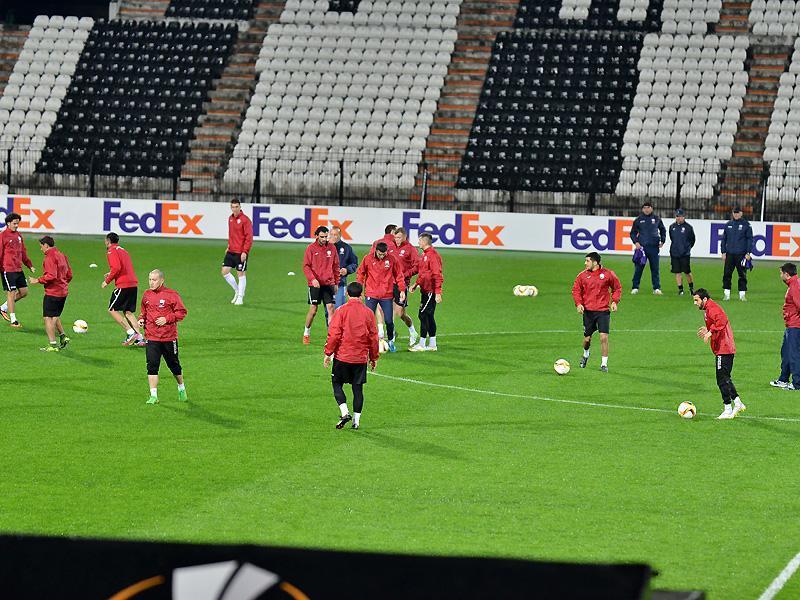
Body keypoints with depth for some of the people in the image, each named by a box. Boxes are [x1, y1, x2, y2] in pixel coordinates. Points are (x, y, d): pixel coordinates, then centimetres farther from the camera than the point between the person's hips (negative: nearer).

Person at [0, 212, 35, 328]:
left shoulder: (18, 235, 13)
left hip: (18, 269, 8)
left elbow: (23, 252, 21)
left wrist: (30, 265, 18)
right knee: (11, 293, -4)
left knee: (24, 291, 8)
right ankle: (13, 320, 3)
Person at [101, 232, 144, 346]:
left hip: (123, 285, -8)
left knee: (112, 310, -1)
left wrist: (107, 281, -9)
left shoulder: (111, 251, -5)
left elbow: (116, 268, -19)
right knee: (128, 312, 12)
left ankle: (131, 333, -12)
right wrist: (111, 274, 25)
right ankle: (139, 338, 2)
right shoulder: (123, 250, 22)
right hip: (134, 284, 8)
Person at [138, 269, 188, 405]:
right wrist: (141, 319, 0)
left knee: (174, 364, 13)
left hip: (169, 337, -3)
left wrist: (166, 319, -18)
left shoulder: (171, 294, -9)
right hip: (151, 337, 3)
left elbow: (181, 312, -7)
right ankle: (153, 396, -6)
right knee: (152, 366, -8)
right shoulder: (147, 295, 6)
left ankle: (182, 389, 35)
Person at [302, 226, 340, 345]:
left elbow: (336, 266, 13)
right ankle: (306, 333, 18)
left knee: (330, 308, -5)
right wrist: (313, 279, -18)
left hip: (329, 283, 2)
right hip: (315, 284, -2)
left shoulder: (332, 248, 6)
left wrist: (336, 282, 11)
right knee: (313, 309, 1)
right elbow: (306, 266, -5)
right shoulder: (311, 248, -3)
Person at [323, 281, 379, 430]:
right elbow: (374, 337, 6)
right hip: (361, 357, 3)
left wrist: (328, 353, 0)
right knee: (358, 388, 9)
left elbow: (334, 335, -10)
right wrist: (374, 358, 16)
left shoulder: (341, 311, -9)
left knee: (337, 384, 11)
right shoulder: (368, 313, 1)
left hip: (342, 356, -3)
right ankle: (356, 420, 9)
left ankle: (344, 412, -7)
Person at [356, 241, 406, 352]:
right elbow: (360, 273, 8)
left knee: (389, 320, 0)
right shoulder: (368, 258, -3)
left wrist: (402, 290, 3)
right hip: (371, 295, 0)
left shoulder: (391, 259, -2)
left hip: (386, 295, 0)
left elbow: (399, 275, 6)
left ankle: (391, 342, 18)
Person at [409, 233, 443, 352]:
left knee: (423, 315, -8)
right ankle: (432, 344, 17)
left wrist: (438, 293, -23)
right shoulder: (424, 255, 14)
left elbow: (437, 275, -20)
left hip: (430, 291, -10)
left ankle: (422, 344, -4)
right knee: (429, 316, 12)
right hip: (425, 290, 10)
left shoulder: (433, 255, -16)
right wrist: (416, 284, 17)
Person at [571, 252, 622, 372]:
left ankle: (604, 364, -1)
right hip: (588, 311, 2)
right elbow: (576, 290, 9)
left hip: (603, 311, -2)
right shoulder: (583, 275, 2)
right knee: (587, 338, 7)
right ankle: (585, 355, 39)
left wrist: (614, 301, -4)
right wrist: (578, 303, -6)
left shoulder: (608, 274, -2)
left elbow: (617, 288, 9)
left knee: (604, 337, -11)